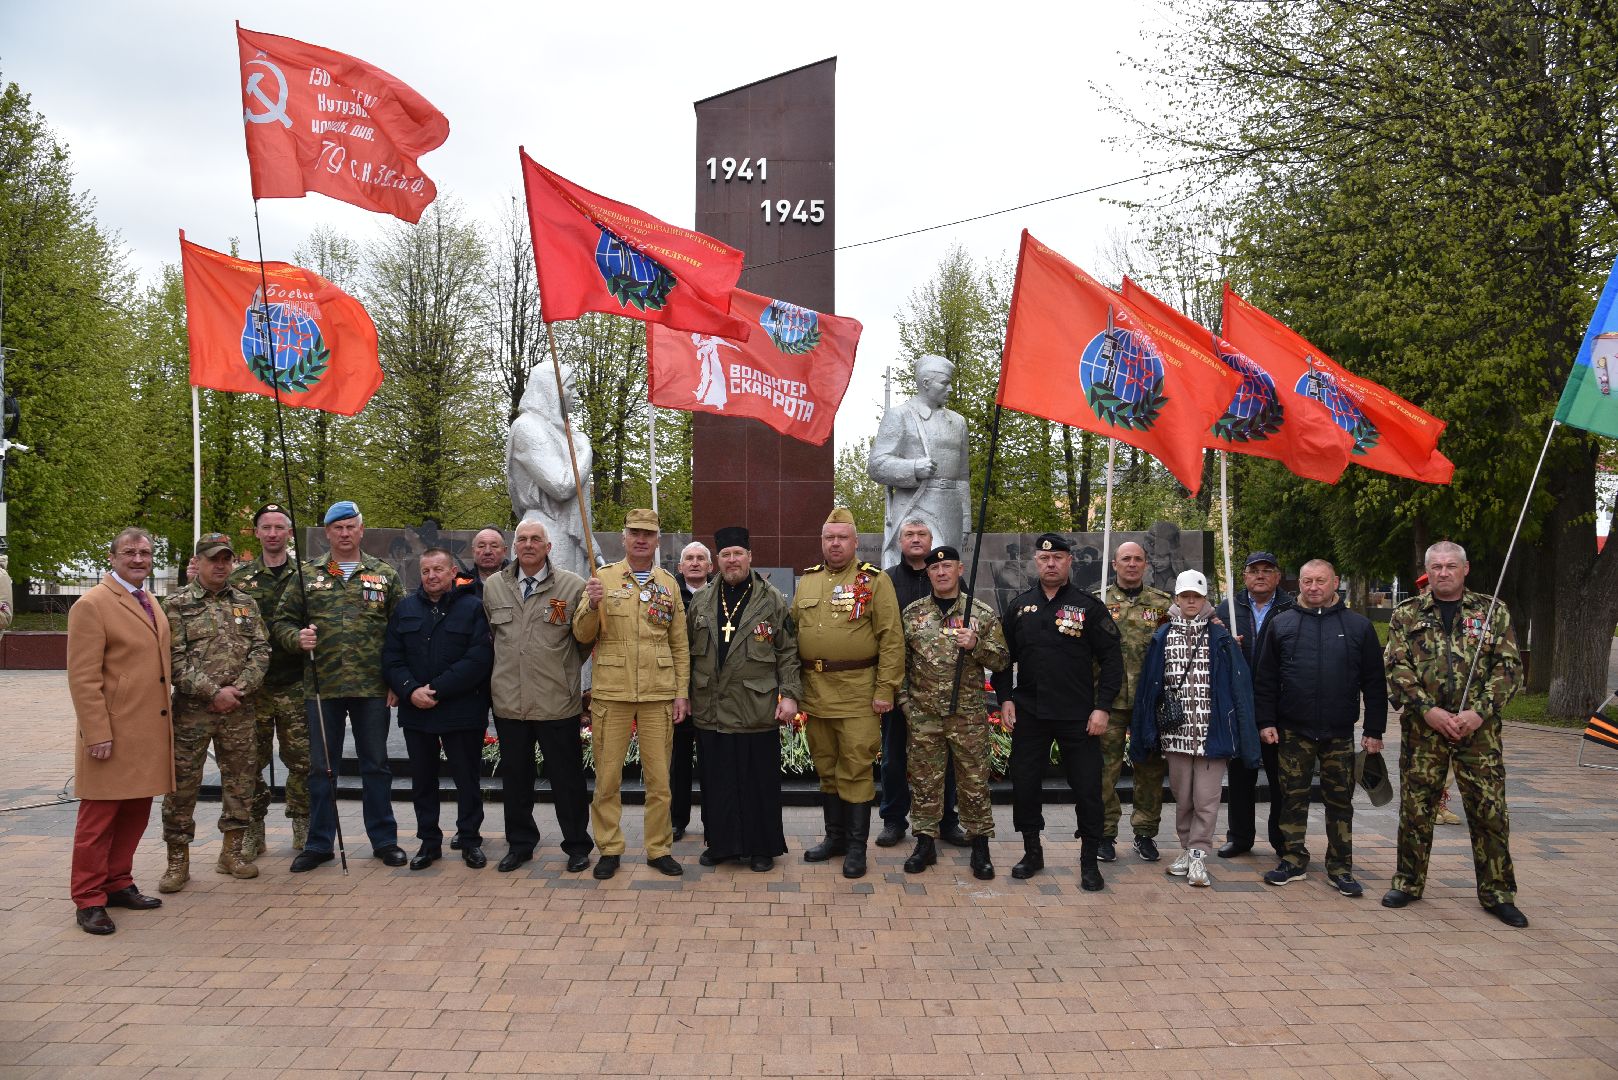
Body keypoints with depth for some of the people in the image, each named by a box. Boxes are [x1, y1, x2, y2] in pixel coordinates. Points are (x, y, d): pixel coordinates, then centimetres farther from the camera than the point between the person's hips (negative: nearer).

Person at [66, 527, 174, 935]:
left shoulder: (149, 604, 16)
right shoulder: (92, 605, -10)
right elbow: (83, 677, -15)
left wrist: (166, 719, 16)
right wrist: (97, 733, -18)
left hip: (149, 732, 8)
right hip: (112, 733, -8)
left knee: (135, 813, 12)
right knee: (99, 818, 1)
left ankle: (118, 884, 24)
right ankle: (89, 901, 10)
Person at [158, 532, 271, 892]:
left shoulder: (246, 603, 11)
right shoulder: (177, 605, -1)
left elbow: (261, 650, 5)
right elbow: (175, 659, -8)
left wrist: (240, 688, -10)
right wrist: (213, 692, -15)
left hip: (239, 710, 3)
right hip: (191, 711, -3)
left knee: (240, 781, 8)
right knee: (182, 784, 1)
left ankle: (231, 852, 21)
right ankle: (178, 859, 12)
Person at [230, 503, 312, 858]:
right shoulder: (239, 578, 6)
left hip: (295, 685, 0)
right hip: (252, 683, 0)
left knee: (301, 759, 4)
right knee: (250, 760, 5)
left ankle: (303, 828, 18)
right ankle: (253, 831, 18)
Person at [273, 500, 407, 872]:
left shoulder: (384, 574, 6)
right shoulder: (307, 575, 7)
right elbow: (282, 621, 9)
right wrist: (297, 638, -14)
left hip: (372, 687, -1)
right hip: (322, 687, 1)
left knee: (376, 765, 8)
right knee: (321, 767, 9)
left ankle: (384, 839, 19)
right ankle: (319, 843, 21)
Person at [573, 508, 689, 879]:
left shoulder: (669, 584, 8)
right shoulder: (603, 578, 2)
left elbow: (679, 644, 9)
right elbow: (582, 635, 0)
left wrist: (682, 692, 3)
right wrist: (593, 604, -19)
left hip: (659, 695, 1)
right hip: (612, 692, -1)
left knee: (659, 777, 7)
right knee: (608, 776, 5)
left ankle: (659, 849, 19)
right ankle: (609, 849, 19)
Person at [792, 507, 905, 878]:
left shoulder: (875, 580, -3)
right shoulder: (806, 581, 12)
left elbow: (891, 638, -7)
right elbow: (791, 634, 15)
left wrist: (885, 689, -12)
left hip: (858, 692, -5)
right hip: (815, 691, 5)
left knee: (856, 769, -2)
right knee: (826, 768, 13)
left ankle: (856, 846, 9)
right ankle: (834, 836, 27)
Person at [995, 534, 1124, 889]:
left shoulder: (1089, 606, 0)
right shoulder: (1018, 607, 9)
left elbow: (1111, 659, -2)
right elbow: (1004, 657, 13)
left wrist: (1102, 707, -9)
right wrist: (1005, 698, 2)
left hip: (1079, 716, -2)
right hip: (1029, 713, 3)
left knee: (1088, 789, 0)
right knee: (1024, 785, 7)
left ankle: (1090, 862, 15)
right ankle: (1032, 852, 24)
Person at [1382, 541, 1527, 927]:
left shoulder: (1493, 612, 6)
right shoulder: (1406, 616, 6)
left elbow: (1509, 666, 0)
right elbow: (1397, 669, -1)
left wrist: (1480, 712, -11)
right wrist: (1428, 711, -13)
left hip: (1479, 729, 0)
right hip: (1421, 728, 0)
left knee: (1490, 810, 2)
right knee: (1415, 808, 6)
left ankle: (1497, 892, 16)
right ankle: (1408, 882, 20)